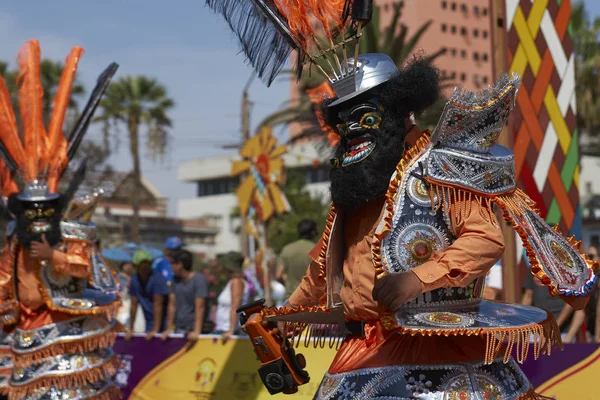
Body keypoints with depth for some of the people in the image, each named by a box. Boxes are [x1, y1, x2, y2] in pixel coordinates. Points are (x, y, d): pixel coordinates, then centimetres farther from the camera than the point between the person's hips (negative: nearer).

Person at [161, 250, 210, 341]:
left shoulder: (199, 279, -12)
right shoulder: (176, 280, 8)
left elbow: (200, 307, -19)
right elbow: (172, 305, 10)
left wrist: (196, 331, -26)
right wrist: (168, 329, 7)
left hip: (194, 328, -6)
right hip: (179, 329, 6)